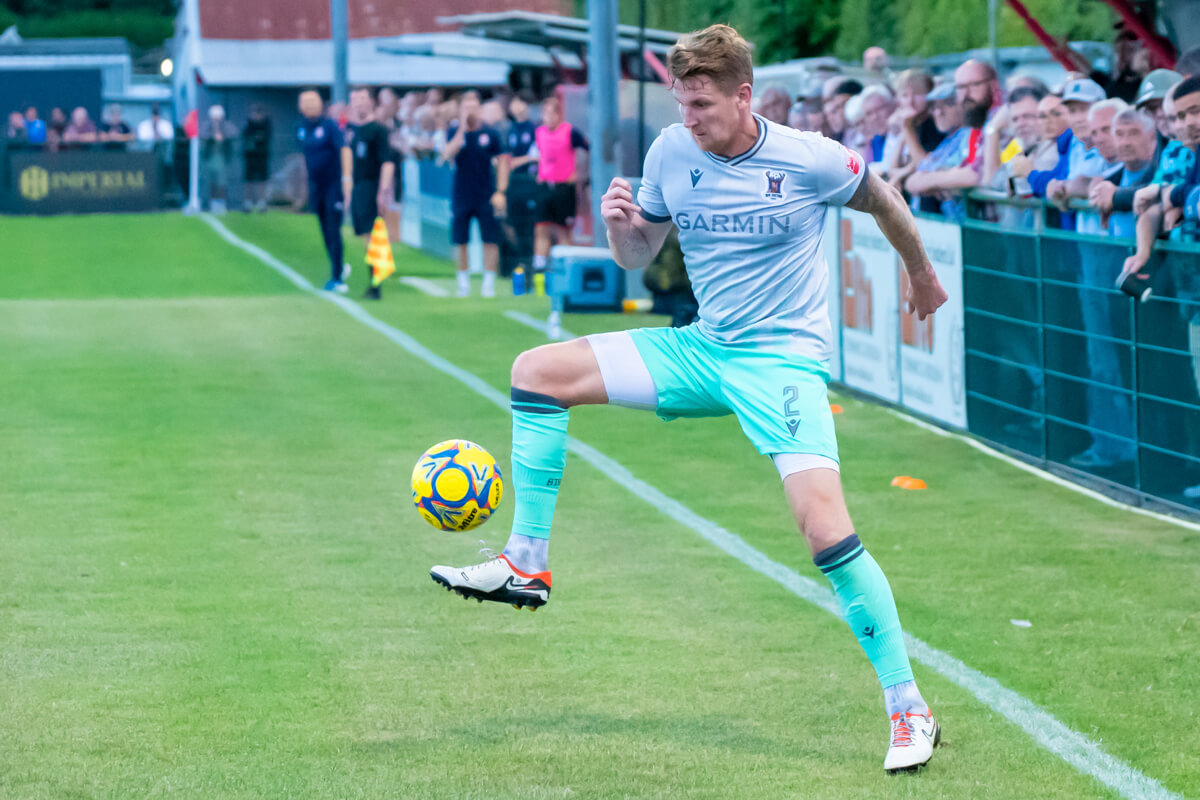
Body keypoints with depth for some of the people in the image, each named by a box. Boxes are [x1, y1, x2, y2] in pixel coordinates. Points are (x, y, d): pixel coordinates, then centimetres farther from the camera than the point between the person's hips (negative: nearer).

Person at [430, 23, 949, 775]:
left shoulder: (810, 160, -14)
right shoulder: (670, 153, -2)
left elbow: (883, 199, 6)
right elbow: (638, 254, 10)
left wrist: (923, 276, 21)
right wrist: (620, 223, -13)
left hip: (785, 358, -6)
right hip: (702, 348, 6)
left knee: (826, 527, -23)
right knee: (538, 370, -4)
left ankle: (909, 709, -12)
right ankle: (525, 564, 4)